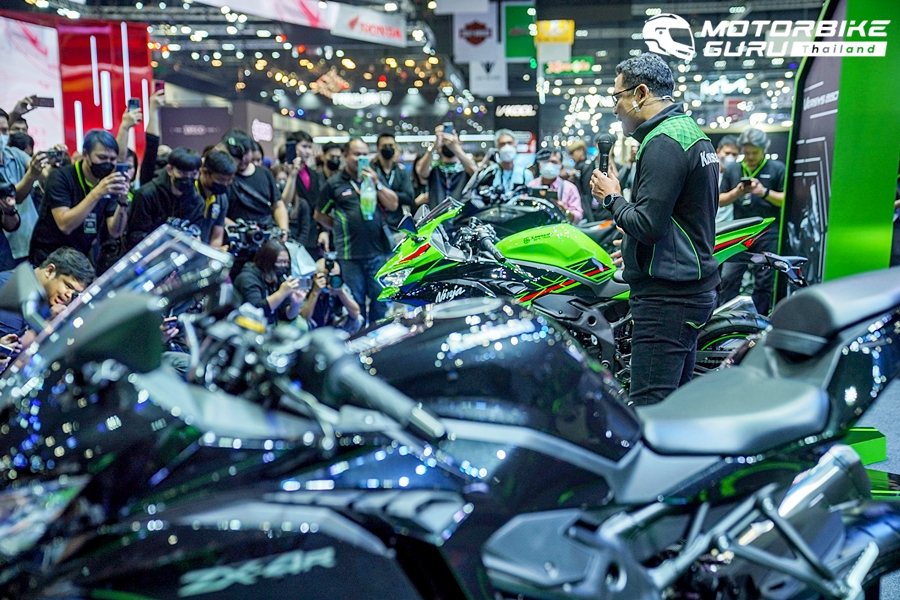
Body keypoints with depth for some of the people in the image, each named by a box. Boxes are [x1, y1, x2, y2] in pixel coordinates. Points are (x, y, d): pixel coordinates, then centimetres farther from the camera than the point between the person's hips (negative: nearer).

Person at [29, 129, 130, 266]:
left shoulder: (109, 184, 1)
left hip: (81, 259, 5)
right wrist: (96, 193, -32)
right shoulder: (61, 177, -13)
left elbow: (115, 232, -6)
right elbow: (65, 225, -25)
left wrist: (123, 202, -22)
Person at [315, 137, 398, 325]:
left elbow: (393, 205, 2)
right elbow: (319, 215, 10)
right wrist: (341, 227, 5)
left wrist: (376, 184, -8)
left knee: (381, 301, 7)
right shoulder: (334, 184, 3)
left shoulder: (374, 178, 11)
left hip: (378, 251, 2)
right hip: (350, 255, -2)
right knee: (355, 304, 7)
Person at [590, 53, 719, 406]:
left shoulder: (663, 143, -15)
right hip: (695, 288, 11)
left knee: (649, 407, -10)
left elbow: (648, 224, -22)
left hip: (666, 295, -11)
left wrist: (612, 199, -5)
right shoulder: (693, 133, 18)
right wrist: (633, 248, 25)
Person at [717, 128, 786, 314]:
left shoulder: (777, 168, 5)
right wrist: (737, 192, -7)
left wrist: (765, 192, -15)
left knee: (764, 282, 3)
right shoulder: (732, 169, 14)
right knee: (728, 278, -3)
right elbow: (721, 200, 12)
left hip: (767, 233, -2)